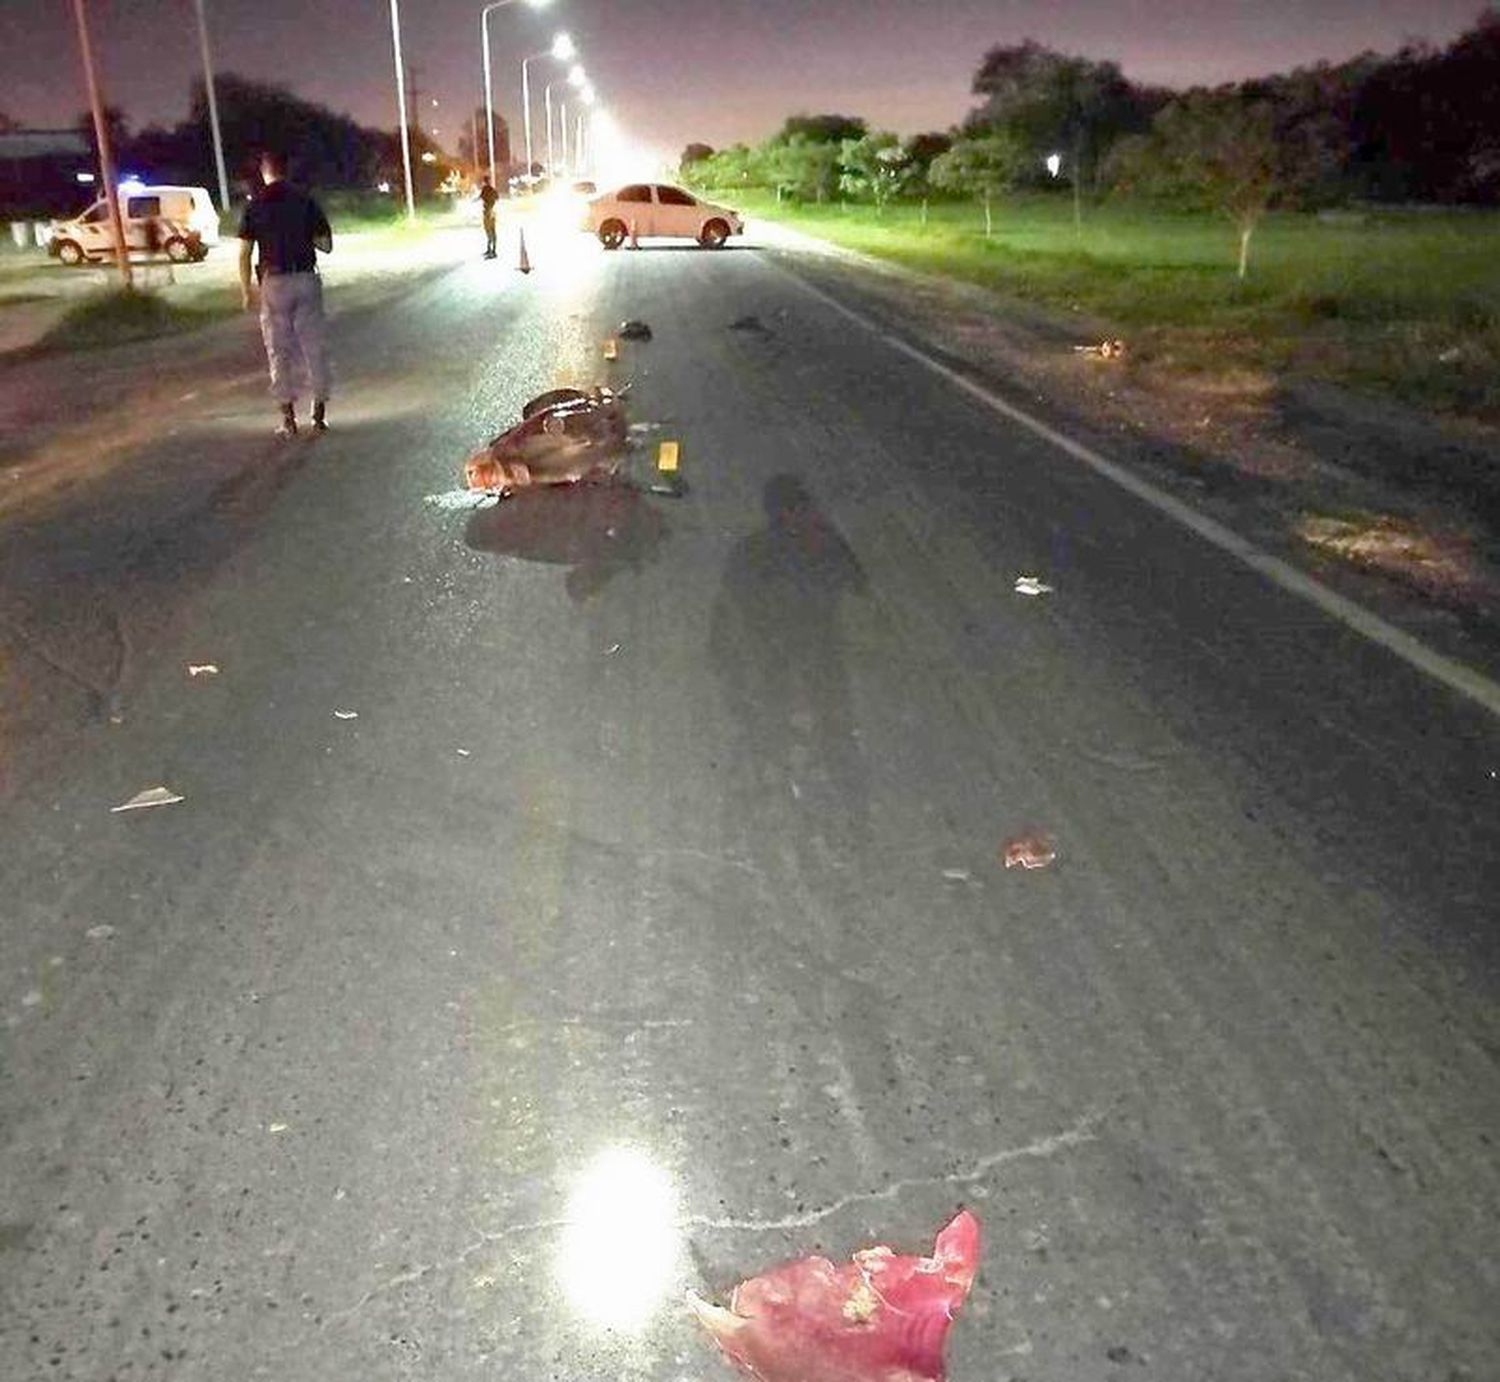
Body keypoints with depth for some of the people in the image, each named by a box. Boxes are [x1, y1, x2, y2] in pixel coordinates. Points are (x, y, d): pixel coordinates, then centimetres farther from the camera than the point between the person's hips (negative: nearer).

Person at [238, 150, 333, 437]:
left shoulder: (255, 206, 0)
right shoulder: (305, 201, 1)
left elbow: (244, 253, -2)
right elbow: (326, 245, 3)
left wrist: (245, 290, 6)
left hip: (274, 283, -1)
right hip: (306, 279, 1)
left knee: (280, 352, 6)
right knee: (314, 347, 7)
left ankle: (289, 419, 6)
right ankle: (319, 415, 8)